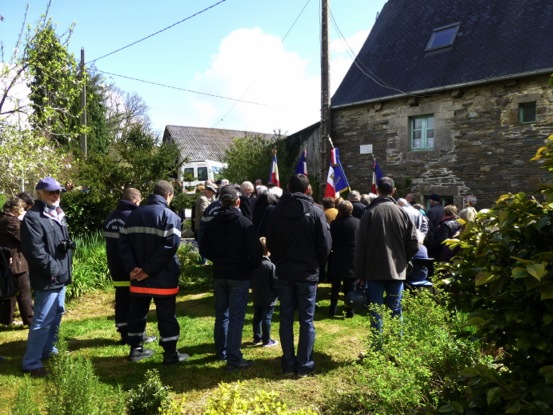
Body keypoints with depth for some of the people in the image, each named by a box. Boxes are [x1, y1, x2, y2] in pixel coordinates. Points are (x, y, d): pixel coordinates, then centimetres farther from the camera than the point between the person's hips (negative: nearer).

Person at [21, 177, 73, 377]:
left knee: (56, 314, 20)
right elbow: (34, 251, -23)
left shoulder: (58, 215, 15)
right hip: (48, 279, -10)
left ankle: (47, 350, 36)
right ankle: (31, 363, 4)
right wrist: (53, 269, -19)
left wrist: (66, 266, 12)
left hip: (61, 277, 10)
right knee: (42, 321, -6)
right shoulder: (32, 217, -16)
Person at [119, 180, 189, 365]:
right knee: (166, 315, 4)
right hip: (163, 278, -5)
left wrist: (131, 268, -5)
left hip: (138, 277, 5)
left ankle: (136, 349, 27)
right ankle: (170, 353, 11)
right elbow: (169, 247, -20)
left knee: (137, 312, 17)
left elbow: (123, 243, 4)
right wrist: (149, 269, -17)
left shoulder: (134, 215, 10)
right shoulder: (170, 216, -9)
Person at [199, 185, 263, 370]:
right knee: (236, 317, -2)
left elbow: (204, 249, 8)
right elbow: (256, 250, -16)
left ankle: (222, 351, 29)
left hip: (219, 275, 5)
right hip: (239, 275, -5)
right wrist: (251, 267, 1)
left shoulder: (213, 223, 3)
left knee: (221, 314, 17)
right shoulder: (244, 223, -13)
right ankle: (234, 359, 0)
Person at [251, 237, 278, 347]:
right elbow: (275, 283, -16)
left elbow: (251, 280, 9)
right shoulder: (270, 265, -20)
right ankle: (266, 340, 12)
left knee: (257, 318, 15)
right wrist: (279, 292, 0)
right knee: (267, 319, 3)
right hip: (268, 299, -6)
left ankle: (257, 338, 26)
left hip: (256, 297, 6)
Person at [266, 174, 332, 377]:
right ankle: (304, 365, 14)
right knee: (306, 320, 7)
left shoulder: (277, 211, -3)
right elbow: (325, 245, -9)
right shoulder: (315, 211, -11)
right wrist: (316, 264, 9)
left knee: (286, 319, 11)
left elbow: (270, 242, 2)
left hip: (284, 272, 3)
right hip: (307, 272, -2)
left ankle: (288, 364, 19)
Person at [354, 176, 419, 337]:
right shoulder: (402, 213, -3)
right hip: (397, 270, 2)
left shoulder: (369, 213, -8)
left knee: (376, 311, 5)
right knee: (395, 311, 10)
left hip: (374, 270, -2)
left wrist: (360, 273, 2)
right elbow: (414, 244, -3)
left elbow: (361, 246, -6)